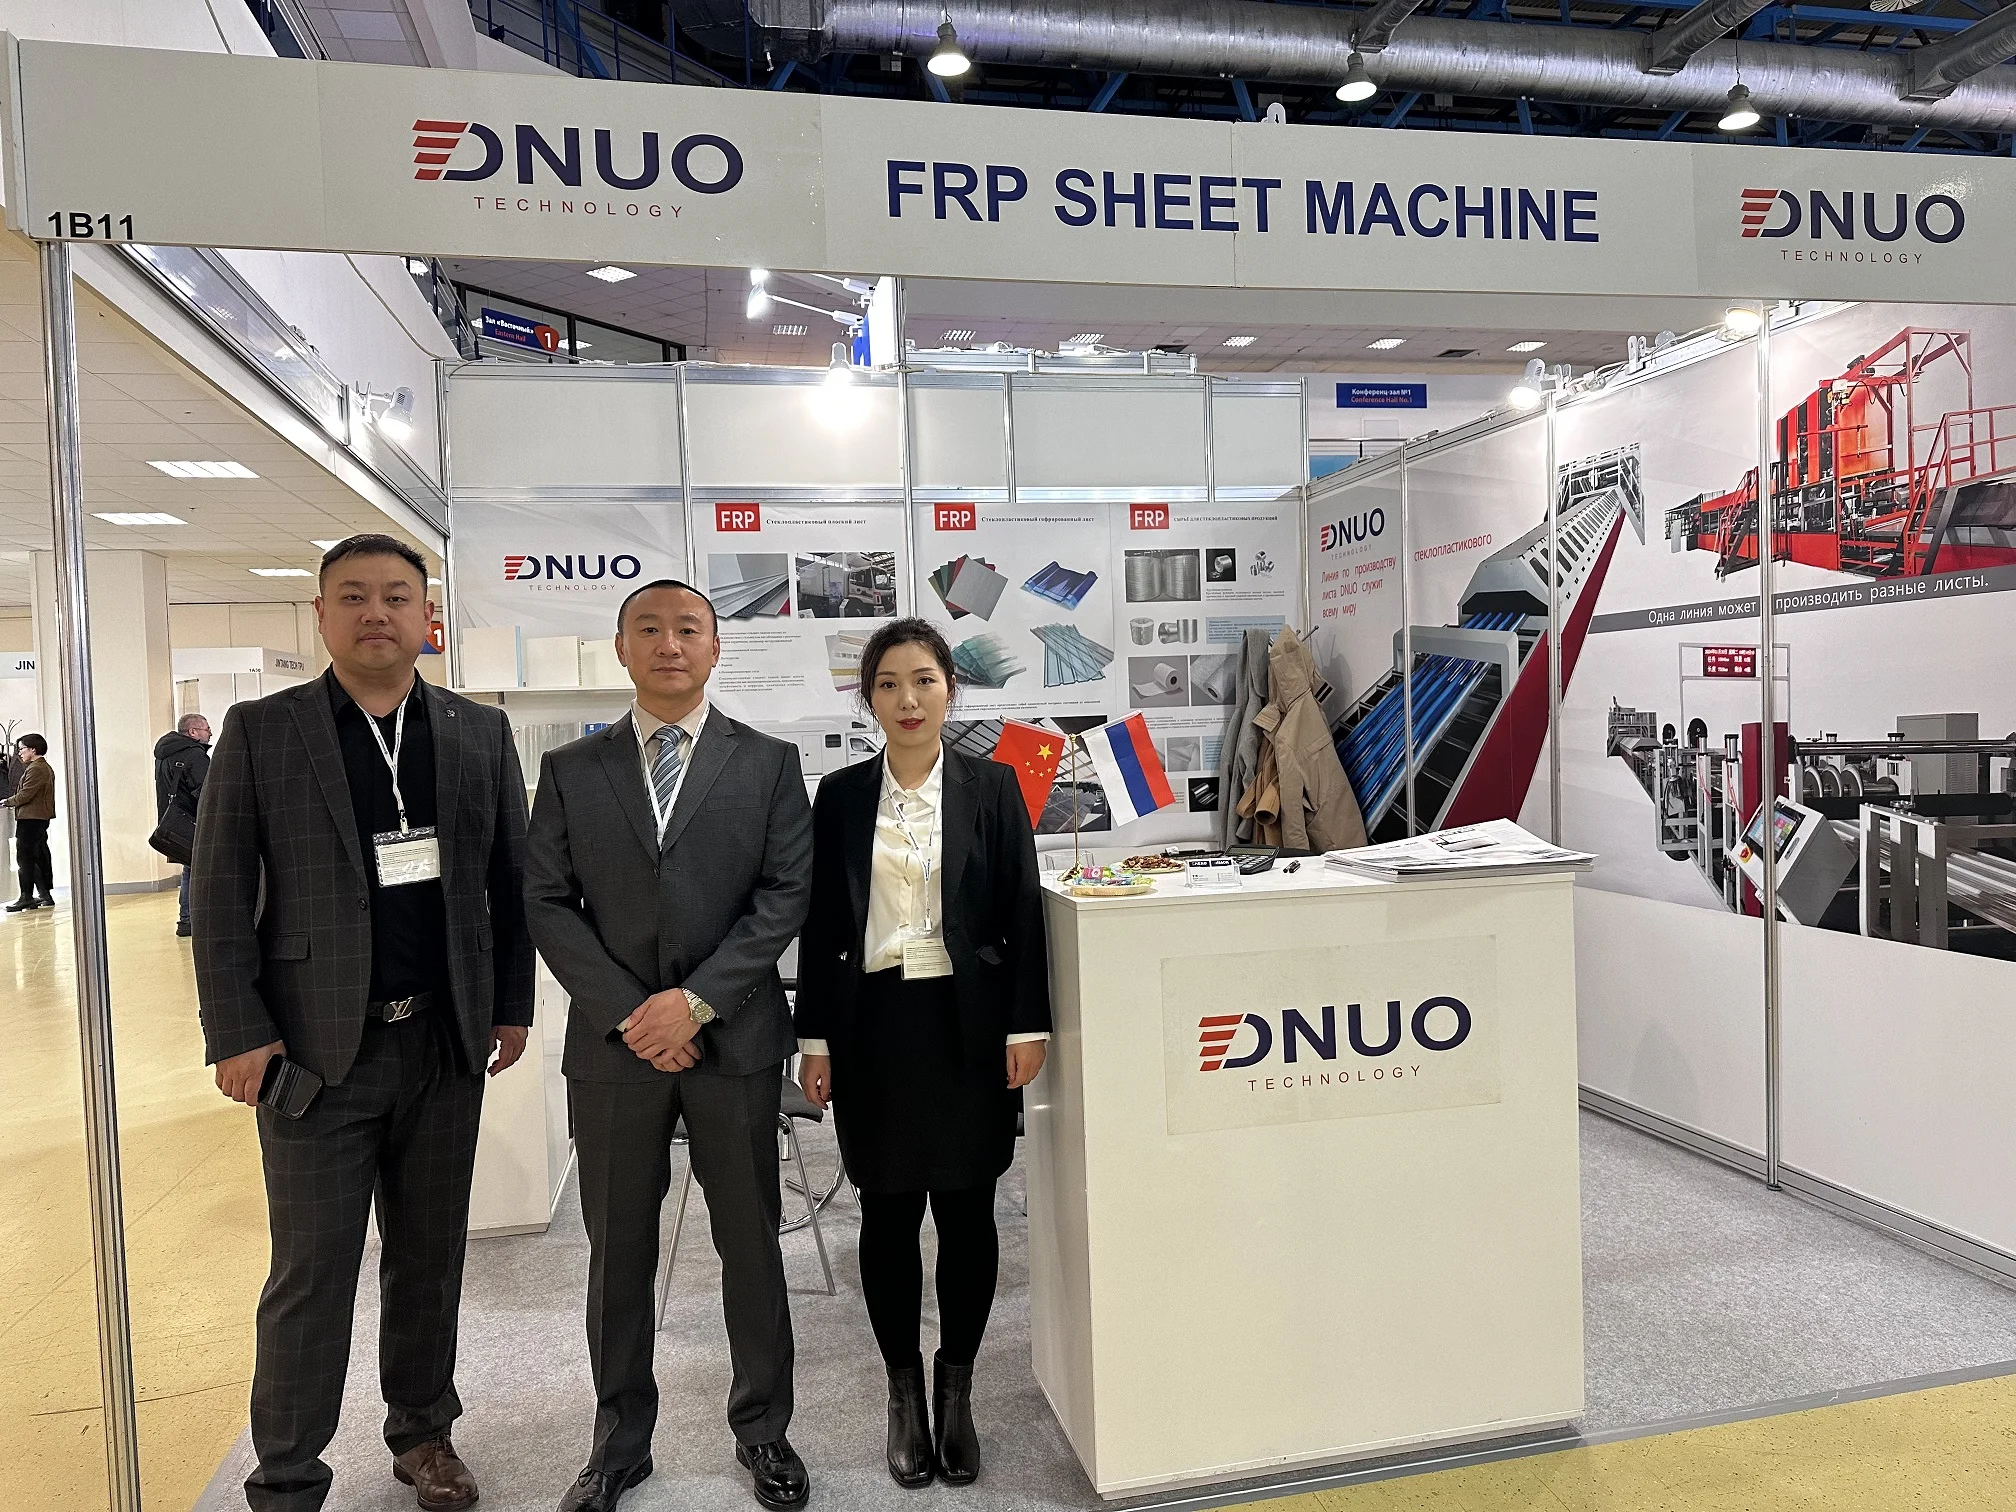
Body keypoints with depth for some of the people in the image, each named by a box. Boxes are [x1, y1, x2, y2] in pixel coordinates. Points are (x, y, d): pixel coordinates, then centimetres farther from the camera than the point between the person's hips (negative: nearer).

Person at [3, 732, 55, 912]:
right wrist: (12, 801, 14)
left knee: (25, 857, -7)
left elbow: (25, 794, -19)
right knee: (40, 857, 11)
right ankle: (45, 895, 14)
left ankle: (26, 897, -6)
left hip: (30, 818, -10)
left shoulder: (35, 769, -15)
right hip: (42, 817, 10)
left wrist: (8, 801, -2)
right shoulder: (46, 767, 17)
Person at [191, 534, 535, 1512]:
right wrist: (238, 1034, -8)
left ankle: (422, 1431, 33)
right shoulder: (259, 733, -2)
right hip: (315, 1048, -2)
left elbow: (509, 879, 8)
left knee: (431, 1253, 15)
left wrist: (512, 1005, 6)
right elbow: (221, 894, -3)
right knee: (311, 1273, 4)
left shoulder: (480, 735, 5)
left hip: (446, 1043, 3)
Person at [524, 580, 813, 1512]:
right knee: (618, 1251, 12)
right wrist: (628, 1012, -10)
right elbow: (548, 903, 1)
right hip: (612, 1043, 1)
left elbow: (786, 893, -4)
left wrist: (698, 999, -13)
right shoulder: (570, 770, 6)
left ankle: (762, 1430, 29)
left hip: (735, 1038, -1)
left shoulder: (768, 764, 2)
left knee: (751, 1244, 10)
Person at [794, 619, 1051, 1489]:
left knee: (966, 1211, 8)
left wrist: (1025, 1026, -6)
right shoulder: (841, 796, 3)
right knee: (887, 1213, 9)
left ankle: (955, 1390, 28)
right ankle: (905, 1393, 28)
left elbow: (1022, 912, -1)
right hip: (873, 1024, 1)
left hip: (966, 1023, -1)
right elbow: (820, 924, 4)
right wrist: (815, 1037, 2)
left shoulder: (992, 787, 0)